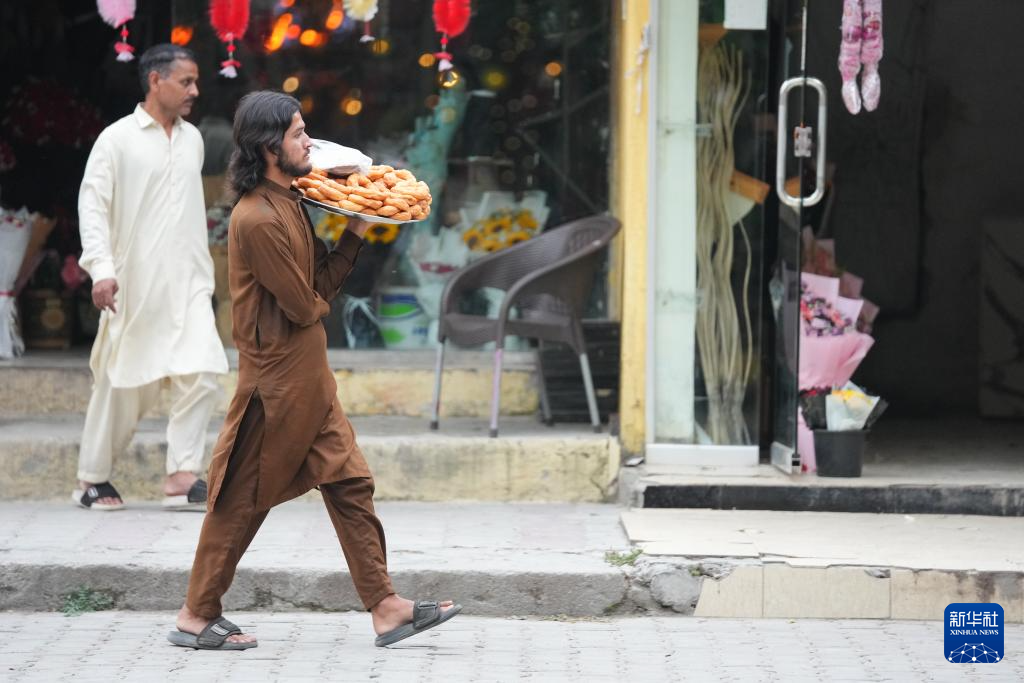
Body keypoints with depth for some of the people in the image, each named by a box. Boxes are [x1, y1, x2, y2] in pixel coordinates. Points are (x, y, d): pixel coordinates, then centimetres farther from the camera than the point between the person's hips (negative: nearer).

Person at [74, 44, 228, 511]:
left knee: (203, 371, -13)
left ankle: (183, 474, -10)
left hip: (187, 281, 5)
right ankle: (92, 478, 18)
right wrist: (101, 268, -19)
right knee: (124, 384, 3)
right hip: (135, 283, -4)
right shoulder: (117, 139, -5)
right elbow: (92, 205, -9)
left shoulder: (192, 139, 12)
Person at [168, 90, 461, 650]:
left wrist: (355, 234, 2)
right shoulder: (258, 219, -20)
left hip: (308, 375, 9)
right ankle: (196, 616, 9)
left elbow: (321, 283, 12)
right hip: (278, 378, -9)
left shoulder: (288, 204, 12)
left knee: (349, 483, 7)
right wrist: (319, 305, 6)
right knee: (244, 497, -1)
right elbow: (304, 305, -16)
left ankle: (385, 607, 8)